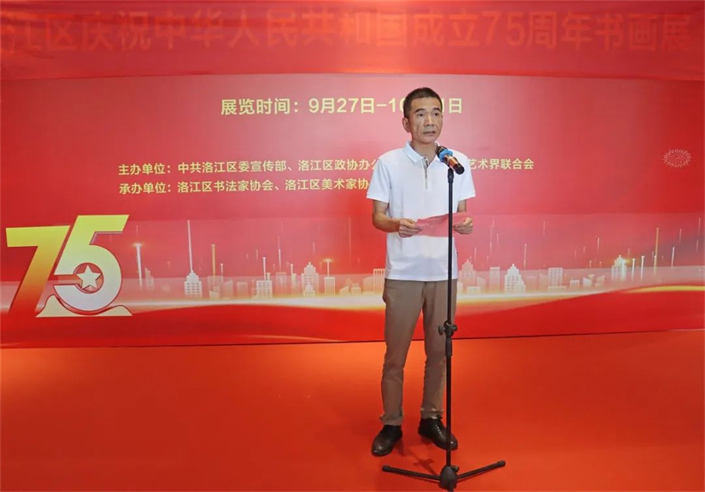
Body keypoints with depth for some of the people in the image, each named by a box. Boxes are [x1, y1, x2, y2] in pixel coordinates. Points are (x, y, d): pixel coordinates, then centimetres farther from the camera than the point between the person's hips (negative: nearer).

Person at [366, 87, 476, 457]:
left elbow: (462, 213, 8)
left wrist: (465, 224, -16)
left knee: (439, 351, 13)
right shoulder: (388, 163, -4)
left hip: (444, 273, 3)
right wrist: (397, 225, -24)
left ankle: (431, 418, 32)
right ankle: (391, 424, 26)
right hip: (402, 273, -2)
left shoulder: (459, 162, 3)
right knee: (395, 355, 8)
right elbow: (377, 217, -3)